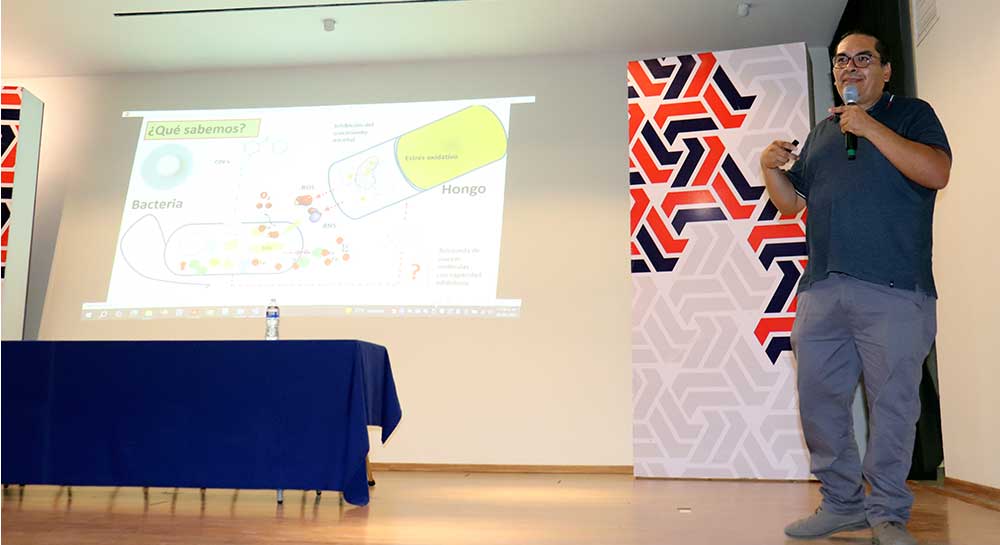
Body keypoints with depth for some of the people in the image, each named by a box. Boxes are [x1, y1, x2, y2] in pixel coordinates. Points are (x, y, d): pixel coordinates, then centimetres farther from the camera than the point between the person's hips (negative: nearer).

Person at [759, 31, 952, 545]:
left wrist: (870, 127, -11)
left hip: (893, 289, -4)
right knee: (818, 399, 4)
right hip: (820, 287, 5)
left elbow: (936, 172, -8)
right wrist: (770, 169, 3)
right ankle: (841, 502, 18)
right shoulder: (820, 132, 23)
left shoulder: (910, 114, 10)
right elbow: (792, 202, 23)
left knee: (892, 402, -1)